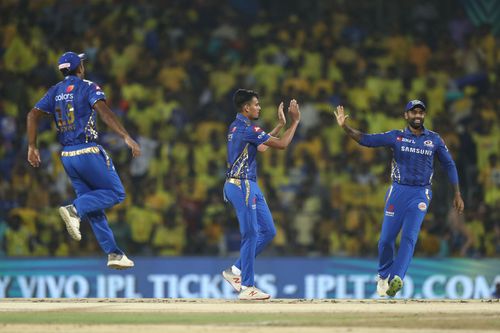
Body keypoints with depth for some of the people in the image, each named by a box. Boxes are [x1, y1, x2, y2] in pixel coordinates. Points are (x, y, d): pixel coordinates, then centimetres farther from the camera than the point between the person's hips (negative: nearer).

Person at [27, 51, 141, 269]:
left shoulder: (55, 92, 13)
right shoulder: (87, 87, -3)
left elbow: (33, 115, 4)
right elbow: (104, 112, -19)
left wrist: (32, 147, 5)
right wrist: (126, 137, -27)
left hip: (67, 156, 7)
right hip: (88, 152, -7)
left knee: (92, 204, 10)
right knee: (115, 193, 3)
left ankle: (113, 253, 4)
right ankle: (75, 210, -19)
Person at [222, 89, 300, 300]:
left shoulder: (237, 127, 15)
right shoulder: (246, 128, -16)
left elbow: (261, 146, 25)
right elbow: (281, 144, -14)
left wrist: (280, 125, 24)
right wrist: (295, 121, -4)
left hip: (250, 187, 10)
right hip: (241, 186, -10)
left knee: (268, 231, 11)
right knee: (251, 234, -7)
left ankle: (236, 271, 16)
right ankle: (247, 288, -4)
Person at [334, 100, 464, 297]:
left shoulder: (434, 140, 6)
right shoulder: (396, 137, 2)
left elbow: (449, 165, 12)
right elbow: (366, 140, -5)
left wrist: (457, 194, 6)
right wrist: (345, 127, -20)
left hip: (420, 194, 0)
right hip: (398, 191, 0)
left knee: (409, 236, -16)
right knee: (386, 238, -1)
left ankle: (397, 278, -23)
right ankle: (383, 276, 21)